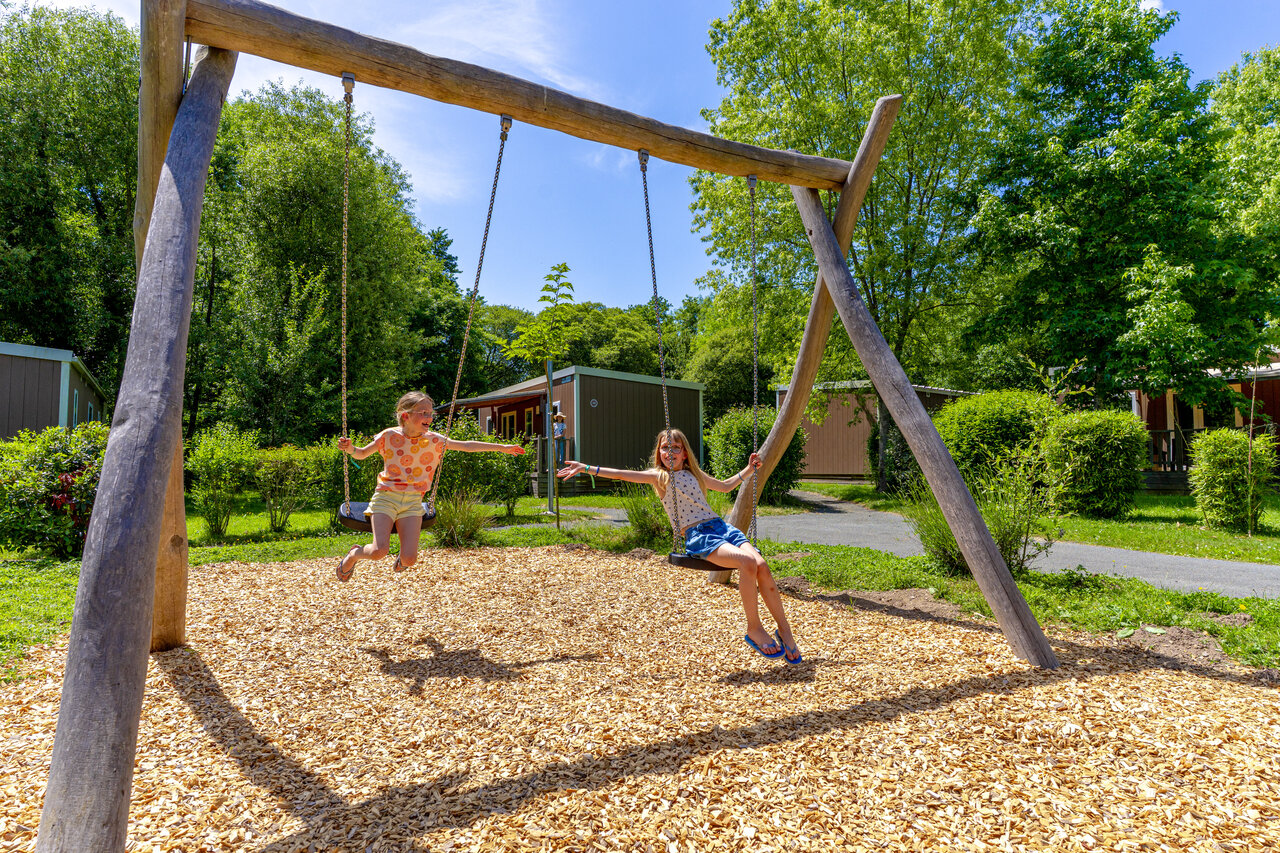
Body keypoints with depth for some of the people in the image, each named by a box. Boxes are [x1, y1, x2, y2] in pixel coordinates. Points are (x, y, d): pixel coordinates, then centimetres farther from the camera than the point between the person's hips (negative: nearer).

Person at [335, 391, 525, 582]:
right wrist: (349, 448, -14)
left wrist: (502, 447, 3)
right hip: (386, 496, -2)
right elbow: (362, 454, 10)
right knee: (379, 551, -18)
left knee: (410, 558, -10)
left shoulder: (434, 440, 3)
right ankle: (353, 555, 18)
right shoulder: (389, 436, -2)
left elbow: (467, 446, 4)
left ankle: (402, 559, 30)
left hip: (413, 501, 2)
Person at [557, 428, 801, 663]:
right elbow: (621, 474, 1)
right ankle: (754, 629, -12)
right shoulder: (659, 476, 10)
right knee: (747, 562, -30)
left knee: (761, 565, -21)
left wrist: (749, 468, 34)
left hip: (721, 527, 5)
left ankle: (784, 629, -5)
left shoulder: (694, 474, 23)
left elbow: (725, 486, 39)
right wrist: (586, 468, -5)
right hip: (697, 537, -5)